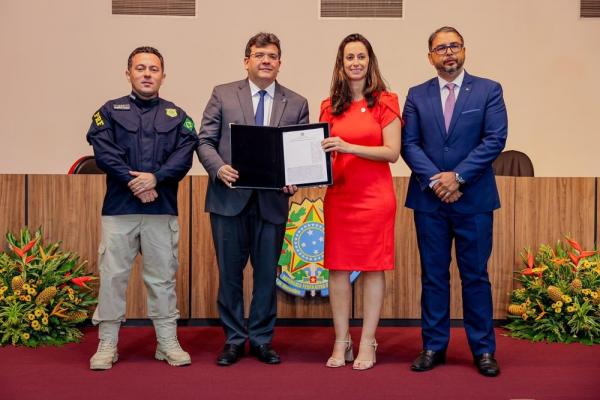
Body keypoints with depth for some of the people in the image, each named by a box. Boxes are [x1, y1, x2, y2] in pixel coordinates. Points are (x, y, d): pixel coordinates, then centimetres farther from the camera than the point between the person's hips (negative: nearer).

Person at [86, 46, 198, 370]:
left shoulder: (176, 116, 13)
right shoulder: (111, 111, 10)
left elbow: (184, 155, -1)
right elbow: (103, 151, -4)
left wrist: (155, 178, -16)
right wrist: (132, 180, -15)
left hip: (162, 209, 1)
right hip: (119, 207, -1)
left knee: (163, 277, 6)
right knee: (112, 276, 1)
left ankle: (168, 342, 16)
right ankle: (107, 345, 12)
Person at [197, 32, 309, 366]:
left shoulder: (297, 104, 8)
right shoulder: (223, 95, 5)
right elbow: (205, 141, 2)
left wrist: (294, 181, -14)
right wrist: (219, 168, -17)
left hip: (273, 201, 1)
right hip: (230, 198, -1)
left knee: (267, 273, 8)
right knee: (230, 273, 7)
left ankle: (262, 339, 22)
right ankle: (234, 339, 20)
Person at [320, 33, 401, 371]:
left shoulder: (385, 102, -1)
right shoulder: (330, 106, 11)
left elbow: (392, 152, -8)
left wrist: (349, 147, -19)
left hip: (375, 196, -3)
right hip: (338, 195, 4)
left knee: (373, 268, 2)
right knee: (337, 267, 4)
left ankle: (368, 344, 11)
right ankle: (341, 342, 15)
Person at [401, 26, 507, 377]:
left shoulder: (488, 91, 3)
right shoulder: (417, 96, 8)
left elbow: (495, 140, -6)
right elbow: (409, 143, 1)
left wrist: (457, 176, -14)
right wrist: (435, 180, -13)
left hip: (474, 199, -1)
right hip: (429, 200, 2)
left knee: (476, 276, 5)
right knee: (433, 276, 8)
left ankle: (483, 349, 15)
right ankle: (434, 346, 18)